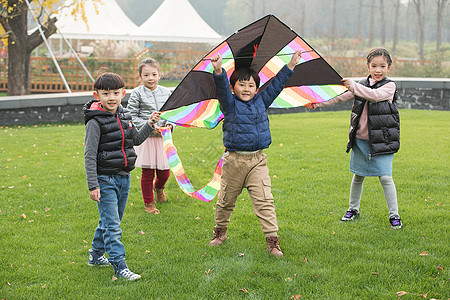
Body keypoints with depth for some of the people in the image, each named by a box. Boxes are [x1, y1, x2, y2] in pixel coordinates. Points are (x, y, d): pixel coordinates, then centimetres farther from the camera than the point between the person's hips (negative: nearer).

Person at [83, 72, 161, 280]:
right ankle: (119, 267, -6)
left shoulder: (124, 116, 8)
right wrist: (93, 186, -20)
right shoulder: (95, 121, -14)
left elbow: (135, 139, 25)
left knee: (111, 220, 17)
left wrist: (149, 124, 10)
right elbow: (89, 156, -16)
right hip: (105, 179, -7)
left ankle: (96, 255, 34)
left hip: (123, 177, 7)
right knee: (112, 226, -8)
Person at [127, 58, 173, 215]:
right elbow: (131, 117, -6)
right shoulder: (137, 93, -5)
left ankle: (158, 187, 42)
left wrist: (170, 124, -7)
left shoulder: (166, 93, 7)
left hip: (163, 137, 3)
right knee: (147, 173, 3)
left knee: (164, 172, 6)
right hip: (145, 138, -3)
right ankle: (149, 203, 21)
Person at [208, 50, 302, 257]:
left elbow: (277, 84, 12)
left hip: (257, 161, 2)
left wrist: (292, 64, 9)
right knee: (226, 200, 11)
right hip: (234, 161, -2)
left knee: (264, 201, -4)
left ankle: (272, 240, -1)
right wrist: (218, 70, -37)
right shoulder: (230, 104, -1)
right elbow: (222, 88, -19)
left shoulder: (261, 102, 10)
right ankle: (220, 232, 33)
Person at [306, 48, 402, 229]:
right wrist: (317, 104, 0)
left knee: (385, 177, -6)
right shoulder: (362, 86, 9)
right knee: (358, 176, 13)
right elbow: (340, 97, 7)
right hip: (360, 139, 4)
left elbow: (375, 95, -24)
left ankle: (394, 215, 4)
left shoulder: (389, 86, -4)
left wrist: (353, 86, -21)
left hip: (381, 140, -4)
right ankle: (353, 209, 29)